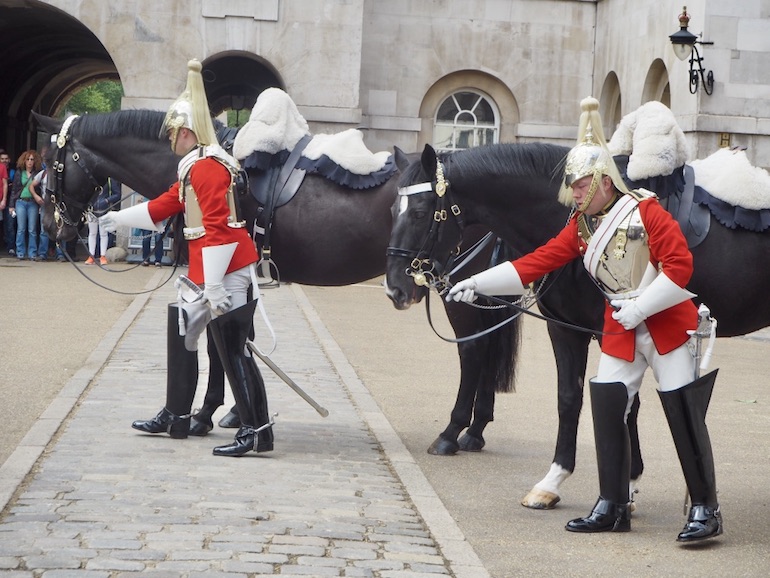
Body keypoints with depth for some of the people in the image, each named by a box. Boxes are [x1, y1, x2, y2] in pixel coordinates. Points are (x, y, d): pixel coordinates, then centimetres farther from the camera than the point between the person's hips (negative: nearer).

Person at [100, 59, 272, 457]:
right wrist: (117, 219, 37)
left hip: (225, 274, -11)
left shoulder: (206, 167, -16)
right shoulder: (194, 167, 17)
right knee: (181, 330, 19)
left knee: (232, 349, -9)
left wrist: (214, 287, -25)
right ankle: (176, 417, 30)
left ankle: (257, 431, -7)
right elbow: (164, 206, 29)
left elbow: (217, 229, -23)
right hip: (205, 273, 11)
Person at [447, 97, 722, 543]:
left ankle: (706, 510, 2)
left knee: (685, 413, -6)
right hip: (619, 332, 6)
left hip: (669, 323, -6)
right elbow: (537, 262, 3)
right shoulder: (582, 227, 6)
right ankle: (613, 507, 10)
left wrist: (637, 309, -19)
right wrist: (477, 284, -4)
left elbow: (680, 265, -17)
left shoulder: (645, 212, -12)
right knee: (607, 407, 1)